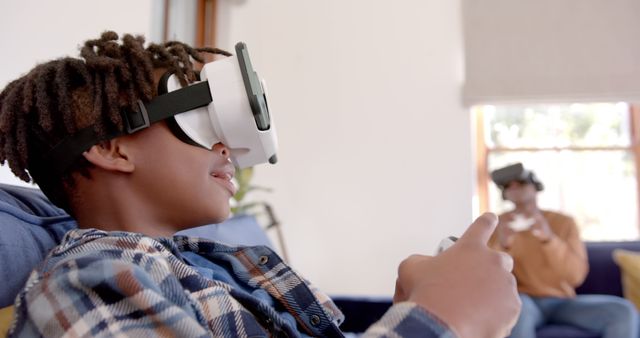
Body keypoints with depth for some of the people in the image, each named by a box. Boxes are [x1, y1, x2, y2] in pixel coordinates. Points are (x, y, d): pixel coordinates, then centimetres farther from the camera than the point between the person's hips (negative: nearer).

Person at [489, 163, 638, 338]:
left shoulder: (564, 222, 4)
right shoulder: (497, 225, -1)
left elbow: (576, 276, -9)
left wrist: (548, 237, -26)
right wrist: (502, 244, -31)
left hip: (563, 302, 3)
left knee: (624, 311, -21)